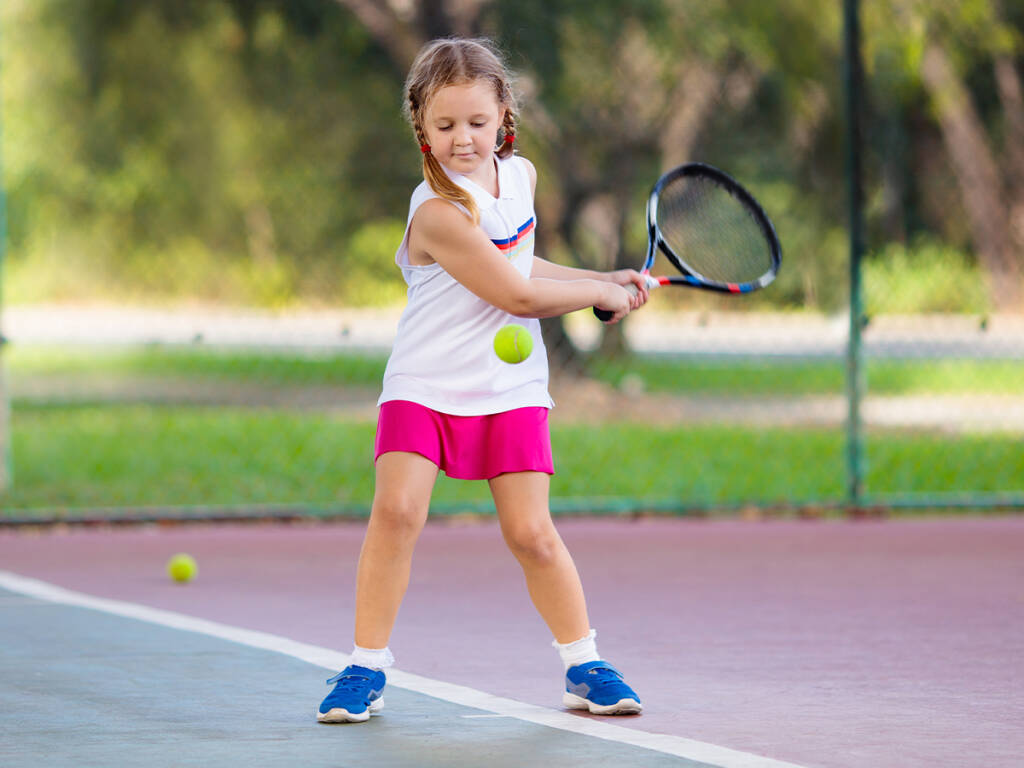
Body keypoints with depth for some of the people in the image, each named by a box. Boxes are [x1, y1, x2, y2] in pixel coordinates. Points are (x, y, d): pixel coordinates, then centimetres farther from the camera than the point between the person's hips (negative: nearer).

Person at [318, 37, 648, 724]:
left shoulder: (519, 175, 4)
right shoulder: (438, 212, -21)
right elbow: (517, 294, -18)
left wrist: (604, 280, 12)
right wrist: (603, 294, -4)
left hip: (508, 386, 5)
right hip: (426, 382, -5)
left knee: (531, 531, -4)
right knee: (397, 510, -20)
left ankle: (584, 665, 12)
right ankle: (368, 668, -6)